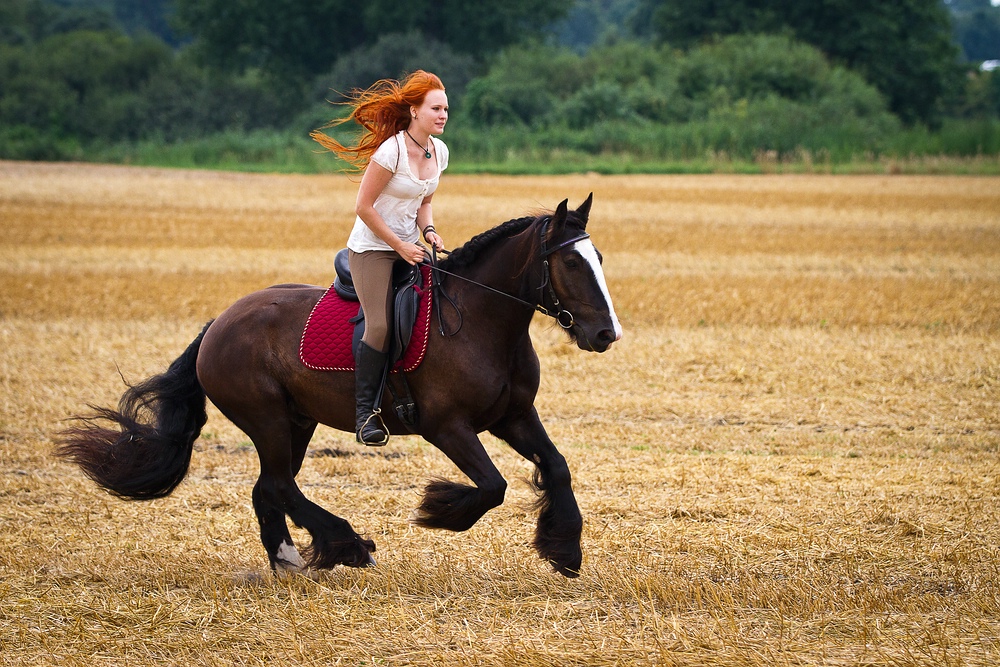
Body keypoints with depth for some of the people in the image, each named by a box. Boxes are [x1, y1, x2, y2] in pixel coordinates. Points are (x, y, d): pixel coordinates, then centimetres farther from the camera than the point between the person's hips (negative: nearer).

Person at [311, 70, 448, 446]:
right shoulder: (392, 151, -20)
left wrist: (428, 231, -5)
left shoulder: (439, 151, 2)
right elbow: (364, 207, -18)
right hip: (372, 248, -7)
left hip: (410, 247, 7)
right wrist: (400, 246, -16)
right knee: (381, 326, -21)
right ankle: (365, 410, -12)